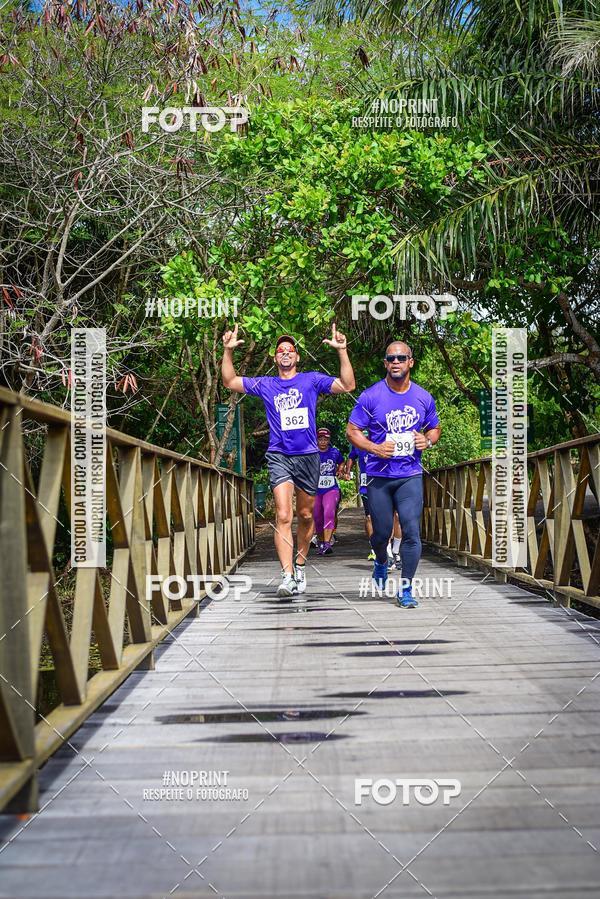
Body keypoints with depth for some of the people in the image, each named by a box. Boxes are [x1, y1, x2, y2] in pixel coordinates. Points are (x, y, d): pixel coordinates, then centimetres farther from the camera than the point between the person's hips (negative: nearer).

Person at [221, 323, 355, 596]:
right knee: (283, 516, -15)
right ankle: (287, 576, -20)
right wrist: (228, 351, -1)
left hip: (308, 456, 1)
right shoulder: (265, 385, 11)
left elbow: (347, 385, -1)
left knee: (305, 515, 11)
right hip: (279, 456, -1)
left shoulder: (312, 379, 6)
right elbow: (230, 382, 12)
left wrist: (342, 351, -10)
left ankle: (300, 568, 28)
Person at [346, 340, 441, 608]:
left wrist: (427, 440, -6)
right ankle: (381, 562, 43)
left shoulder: (423, 398, 3)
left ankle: (406, 589, 2)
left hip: (410, 475, 1)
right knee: (382, 532, 8)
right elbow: (352, 430, -1)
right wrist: (374, 448, -17)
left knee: (412, 531, -9)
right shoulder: (371, 396, -5)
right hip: (379, 476, -1)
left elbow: (435, 428, 18)